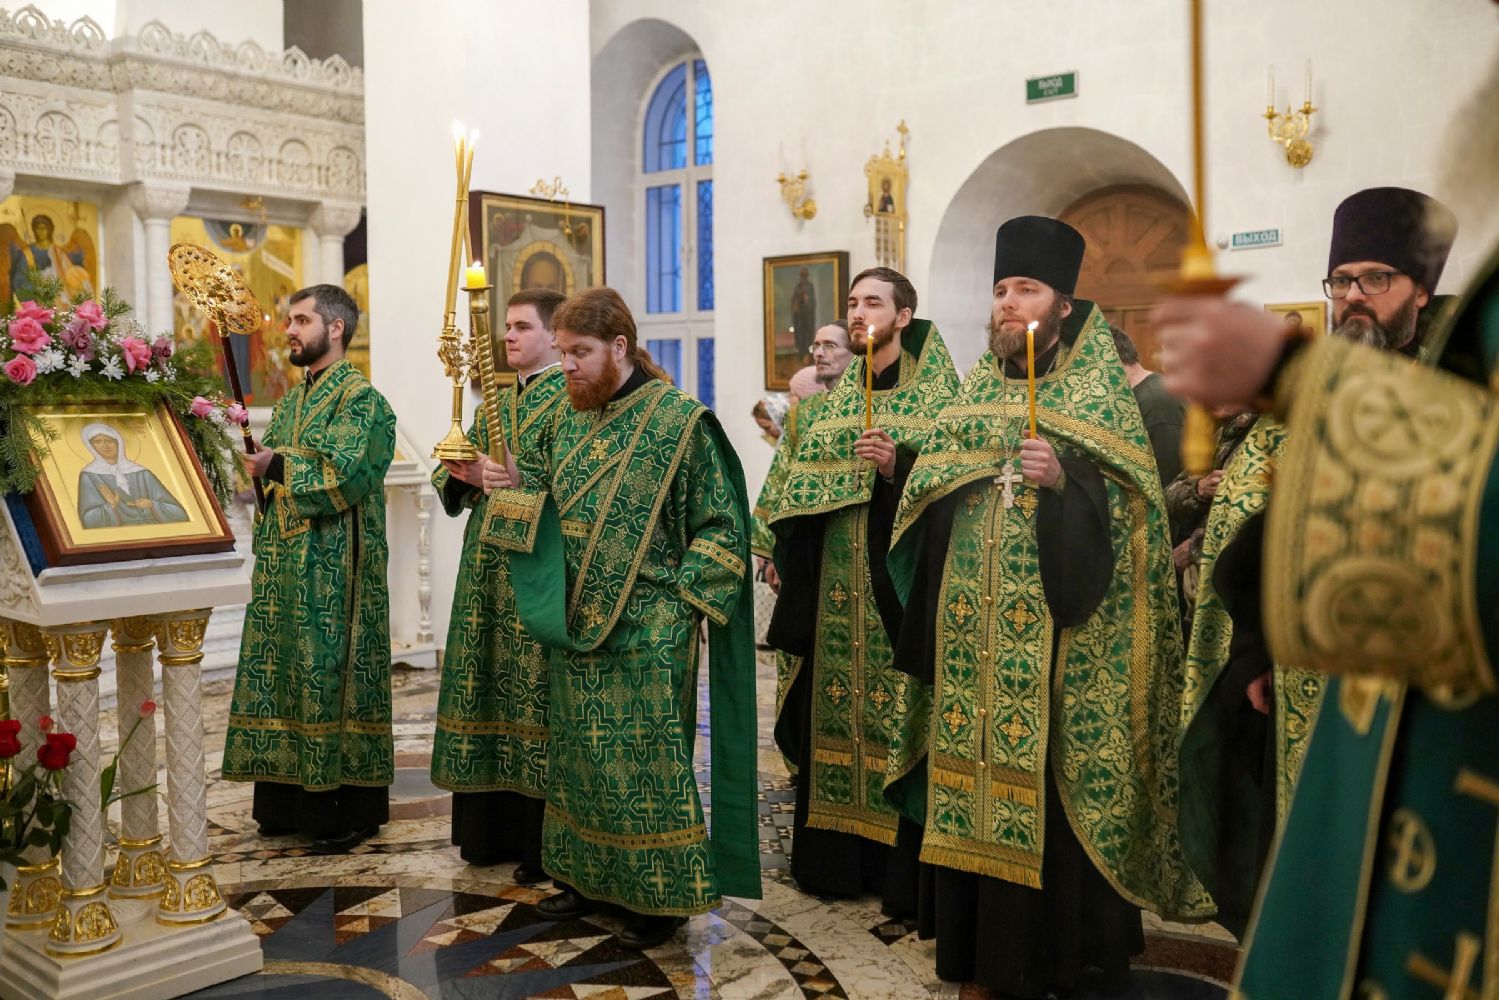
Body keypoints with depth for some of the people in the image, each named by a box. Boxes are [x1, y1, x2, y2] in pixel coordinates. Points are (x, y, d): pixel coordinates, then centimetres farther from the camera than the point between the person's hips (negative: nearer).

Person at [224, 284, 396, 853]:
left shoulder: (360, 398, -9)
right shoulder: (291, 401, 18)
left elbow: (341, 476, -20)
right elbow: (272, 468, 19)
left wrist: (276, 465, -11)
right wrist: (257, 462, -2)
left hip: (333, 568, -8)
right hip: (284, 562, 8)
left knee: (331, 675, -4)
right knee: (286, 675, 10)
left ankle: (350, 811, 6)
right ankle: (290, 801, 20)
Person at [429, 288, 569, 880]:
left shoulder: (571, 401, -6)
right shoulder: (496, 400, 18)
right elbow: (452, 481, 18)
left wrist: (514, 482, -23)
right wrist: (461, 475, -2)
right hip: (487, 567, 8)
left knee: (536, 694, -4)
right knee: (490, 687, 11)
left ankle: (544, 845, 6)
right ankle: (492, 828, 23)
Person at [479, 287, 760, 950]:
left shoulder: (680, 421, -11)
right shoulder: (572, 421, 9)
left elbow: (723, 525, -9)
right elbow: (556, 512, 15)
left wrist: (674, 600, -13)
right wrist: (513, 488, -3)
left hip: (646, 634, -6)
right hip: (576, 626, 7)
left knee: (646, 762, 0)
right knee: (579, 756, 14)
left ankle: (665, 894, 15)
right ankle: (590, 877, 29)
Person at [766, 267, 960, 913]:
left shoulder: (935, 393, -2)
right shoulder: (838, 395, 15)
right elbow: (804, 483, 17)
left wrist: (897, 465, -25)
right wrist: (787, 554, 8)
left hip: (896, 586, -5)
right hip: (834, 586, 6)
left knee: (897, 713, -4)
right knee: (832, 708, 8)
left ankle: (903, 866, 7)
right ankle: (835, 854, 21)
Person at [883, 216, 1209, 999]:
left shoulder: (1100, 394, -2)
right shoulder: (974, 392, 14)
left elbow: (1122, 509, -11)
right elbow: (932, 502, 19)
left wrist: (1064, 482, -27)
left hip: (1054, 640, -5)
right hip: (971, 634, 5)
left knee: (1048, 785, -1)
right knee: (970, 782, 9)